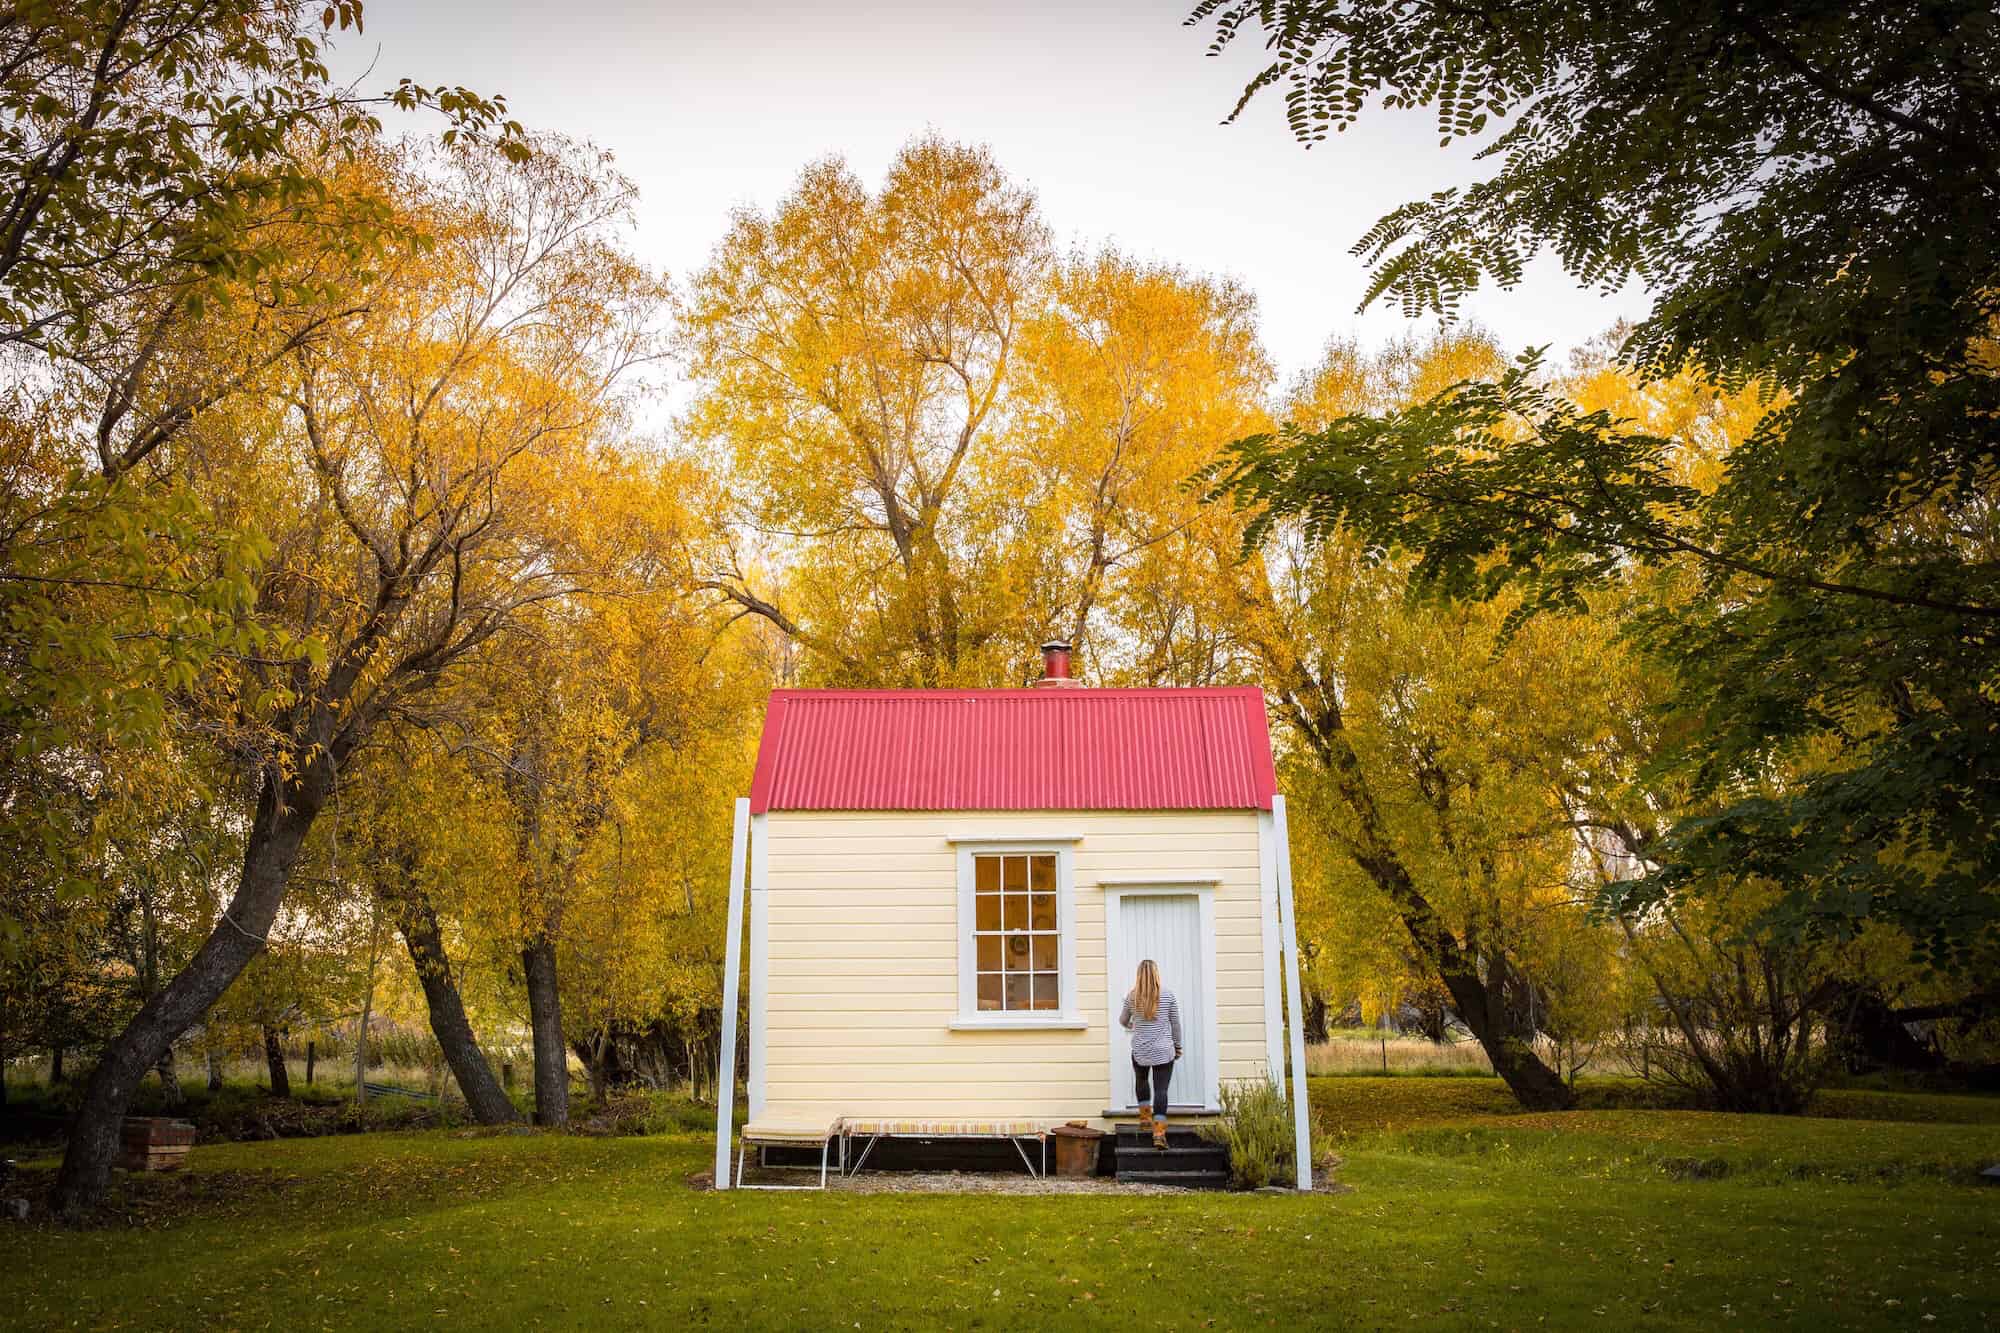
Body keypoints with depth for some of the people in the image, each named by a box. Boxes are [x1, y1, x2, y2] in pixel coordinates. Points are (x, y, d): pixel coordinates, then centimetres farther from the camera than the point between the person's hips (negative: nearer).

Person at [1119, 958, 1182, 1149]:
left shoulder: (1132, 996, -1)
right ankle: (1159, 1132, -12)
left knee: (1141, 1081, 27)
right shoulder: (1167, 995, -4)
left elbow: (1123, 1021, 14)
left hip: (1140, 1051, 2)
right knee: (1161, 1089, -3)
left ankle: (1145, 1118, 29)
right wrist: (1178, 1046, 16)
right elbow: (1175, 1023, 3)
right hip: (1163, 1051, -2)